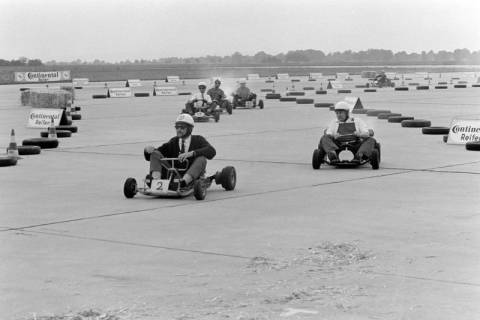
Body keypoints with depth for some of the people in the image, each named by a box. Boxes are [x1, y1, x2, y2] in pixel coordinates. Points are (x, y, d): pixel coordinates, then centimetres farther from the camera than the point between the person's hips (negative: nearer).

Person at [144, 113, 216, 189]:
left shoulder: (197, 140, 8)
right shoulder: (173, 142, 17)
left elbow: (212, 151, -14)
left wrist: (191, 153, -27)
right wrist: (148, 150, -10)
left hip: (191, 175, -3)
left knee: (201, 159, -28)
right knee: (155, 154, -9)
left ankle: (183, 182, -49)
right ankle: (155, 179, -37)